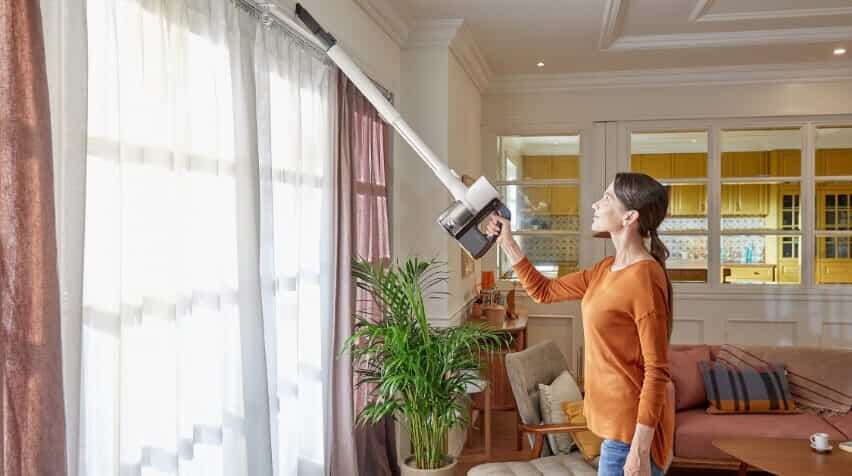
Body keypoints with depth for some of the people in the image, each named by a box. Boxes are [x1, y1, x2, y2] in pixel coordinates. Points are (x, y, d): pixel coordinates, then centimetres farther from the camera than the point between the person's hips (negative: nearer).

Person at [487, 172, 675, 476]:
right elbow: (543, 291, 16)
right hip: (617, 420, 9)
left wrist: (640, 449, -21)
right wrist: (507, 243, 10)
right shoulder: (606, 270, 6)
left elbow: (657, 371, -20)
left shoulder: (644, 278, -21)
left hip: (631, 428, -9)